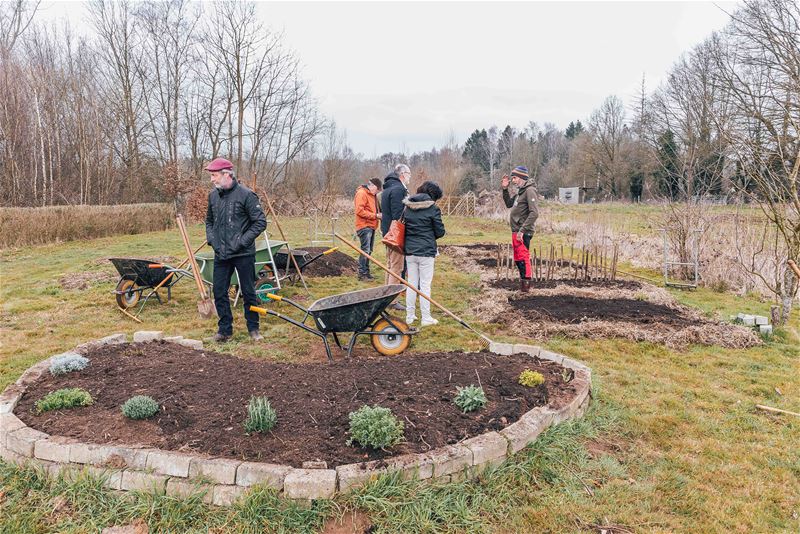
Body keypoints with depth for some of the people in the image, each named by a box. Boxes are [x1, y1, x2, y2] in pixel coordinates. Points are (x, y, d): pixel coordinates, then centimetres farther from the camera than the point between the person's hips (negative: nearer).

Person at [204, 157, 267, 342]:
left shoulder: (246, 195, -12)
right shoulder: (213, 196, 7)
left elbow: (260, 222, -11)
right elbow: (209, 221, 22)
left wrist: (242, 242, -14)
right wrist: (211, 239, 5)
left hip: (243, 255, -5)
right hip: (221, 255, 5)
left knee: (248, 292, 6)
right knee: (219, 292, 7)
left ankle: (253, 328, 21)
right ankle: (225, 329, 22)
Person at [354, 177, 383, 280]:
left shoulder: (371, 195, 21)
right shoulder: (361, 193, -10)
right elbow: (359, 211, -19)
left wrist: (378, 215, 5)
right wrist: (375, 215, -18)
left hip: (371, 227, 9)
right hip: (364, 226, -9)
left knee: (368, 251, 11)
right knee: (365, 250, -9)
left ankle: (366, 272, 16)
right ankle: (362, 273, -5)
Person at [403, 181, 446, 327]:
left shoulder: (408, 207, 6)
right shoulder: (433, 208, -9)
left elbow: (404, 227, 13)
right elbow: (440, 232, -3)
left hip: (410, 250, 5)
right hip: (426, 251, -5)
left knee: (411, 283, 12)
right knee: (425, 285, 2)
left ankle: (410, 316, 18)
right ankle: (426, 318, 7)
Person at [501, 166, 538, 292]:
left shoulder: (529, 191, -13)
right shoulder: (520, 191, 16)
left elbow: (534, 213, -21)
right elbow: (509, 204, 28)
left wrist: (522, 230, -24)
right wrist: (505, 189, 15)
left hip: (523, 233, -10)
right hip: (515, 232, 10)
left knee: (523, 258, -8)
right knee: (518, 259, 16)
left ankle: (526, 284, -2)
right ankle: (522, 281, 26)